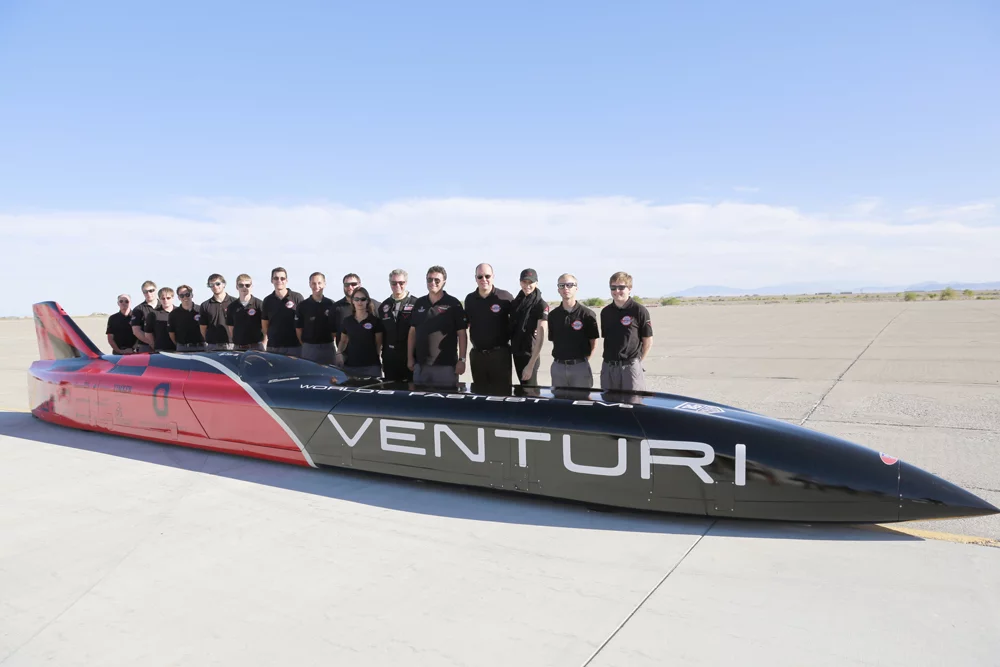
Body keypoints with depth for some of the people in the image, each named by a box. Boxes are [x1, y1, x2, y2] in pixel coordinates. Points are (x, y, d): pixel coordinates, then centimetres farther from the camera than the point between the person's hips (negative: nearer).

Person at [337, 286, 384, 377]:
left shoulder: (375, 321, 0)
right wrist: (339, 353, 2)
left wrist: (378, 357, -6)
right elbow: (343, 341, 19)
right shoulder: (347, 321, 10)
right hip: (349, 365, 3)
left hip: (371, 366, -3)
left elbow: (378, 343, 3)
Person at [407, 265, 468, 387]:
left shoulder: (453, 304, -5)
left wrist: (461, 360, -10)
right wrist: (410, 358, 8)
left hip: (446, 365, -4)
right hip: (420, 364, 4)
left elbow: (462, 334, -5)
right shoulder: (419, 303, 9)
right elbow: (412, 331, 13)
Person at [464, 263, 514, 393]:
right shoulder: (470, 299, 5)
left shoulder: (505, 297, -8)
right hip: (477, 354, 4)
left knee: (501, 391, 2)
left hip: (500, 353, -4)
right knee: (478, 391, 13)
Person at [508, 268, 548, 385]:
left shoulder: (541, 305, -13)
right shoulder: (516, 301, 6)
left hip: (530, 355, -6)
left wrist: (531, 365, -21)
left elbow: (540, 338, -17)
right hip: (516, 353, 6)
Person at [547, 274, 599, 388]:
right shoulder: (553, 315, 7)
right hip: (558, 366, 4)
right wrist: (561, 358, 3)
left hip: (580, 366, -3)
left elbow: (593, 342, 0)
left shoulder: (587, 314, -4)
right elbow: (553, 340, 12)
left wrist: (584, 361, -3)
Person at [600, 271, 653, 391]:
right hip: (608, 367, 5)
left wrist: (637, 361, 0)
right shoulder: (605, 312, 10)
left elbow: (648, 341, -2)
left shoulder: (639, 310, -6)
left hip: (630, 367, -5)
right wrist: (610, 359, 7)